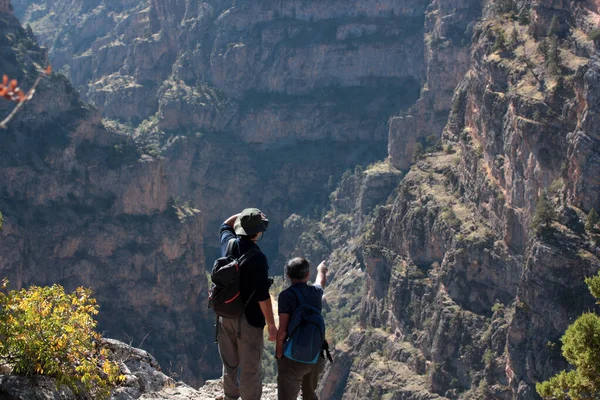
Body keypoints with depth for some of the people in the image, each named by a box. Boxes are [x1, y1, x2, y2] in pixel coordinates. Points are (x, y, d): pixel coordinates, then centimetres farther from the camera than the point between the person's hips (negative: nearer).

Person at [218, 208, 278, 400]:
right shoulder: (257, 258, -23)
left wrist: (244, 215, 10)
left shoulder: (228, 244, -4)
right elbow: (262, 296, -21)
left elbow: (225, 225, 22)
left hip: (225, 315, 7)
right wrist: (271, 324, -13)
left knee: (230, 364, 21)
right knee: (250, 369, 3)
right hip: (248, 319, -7)